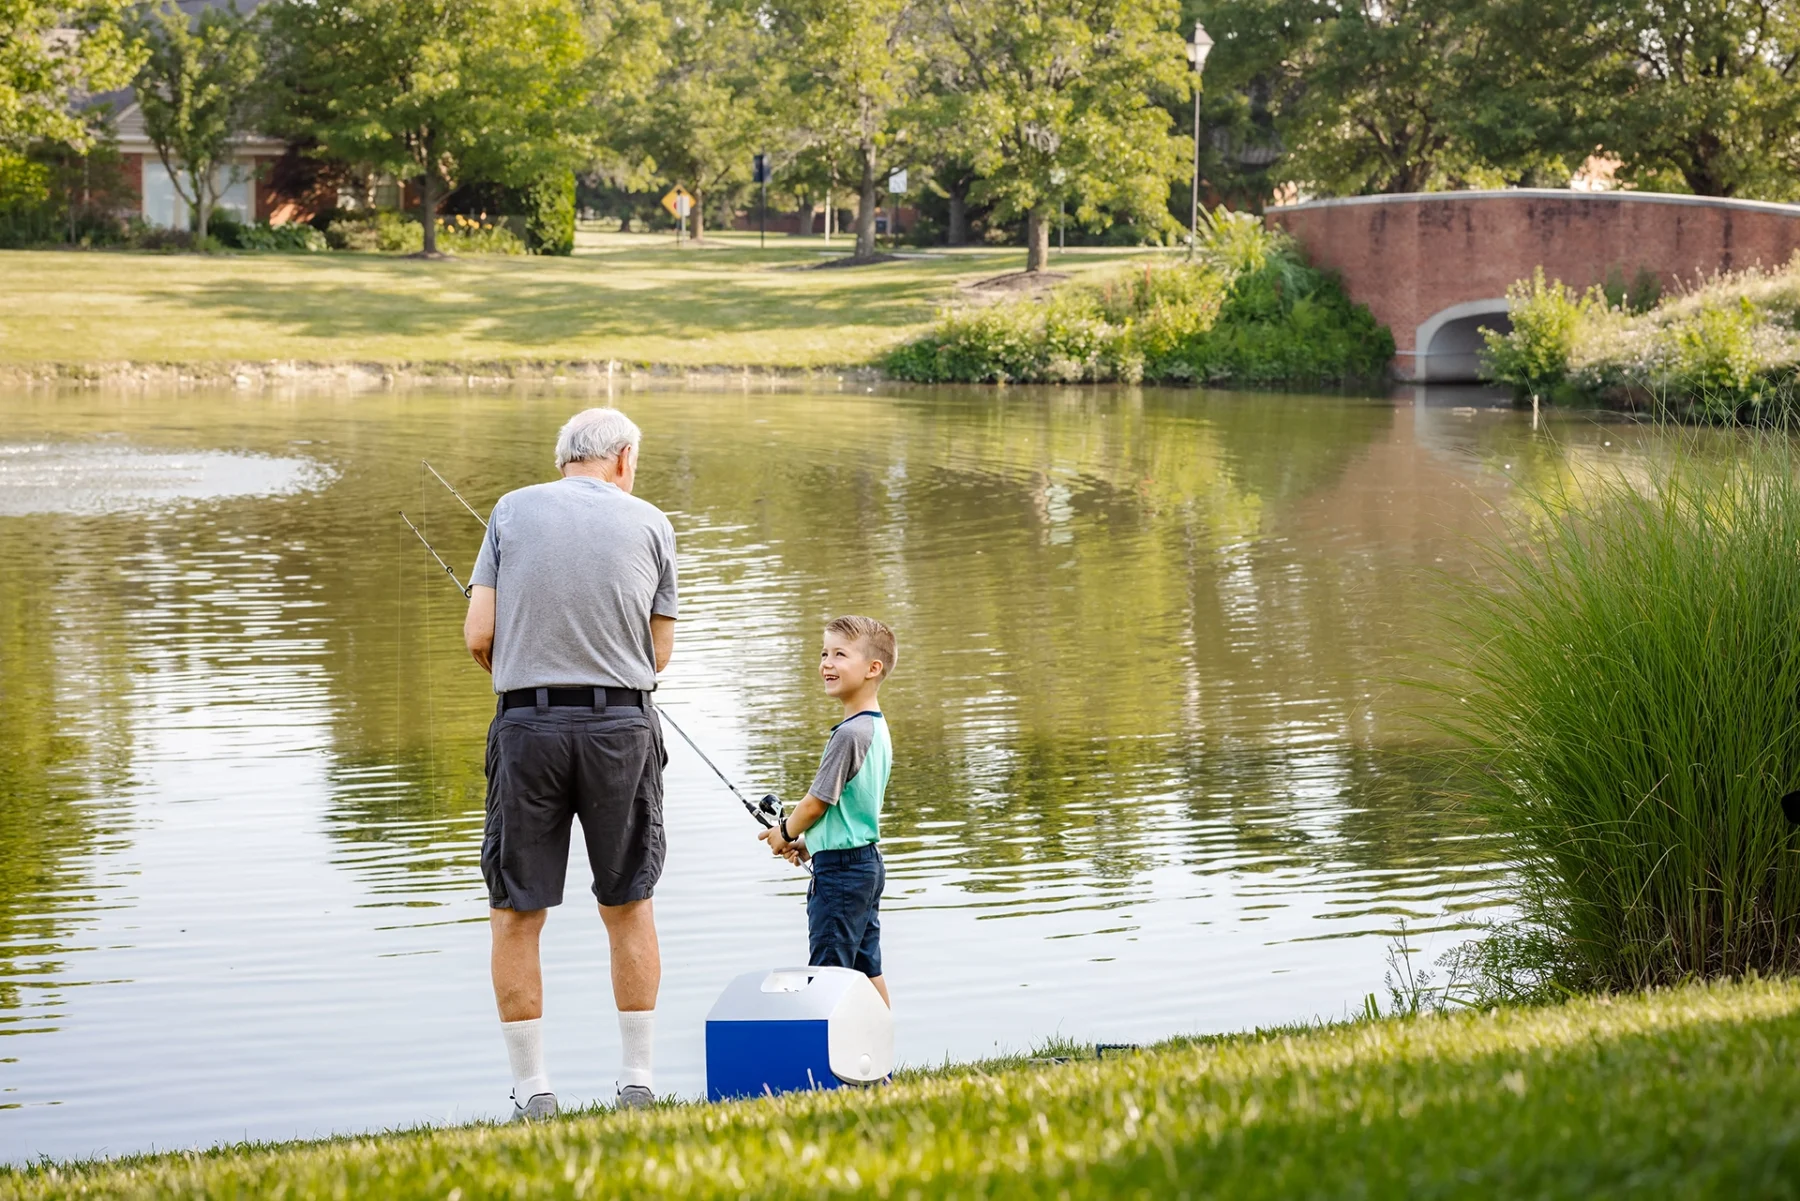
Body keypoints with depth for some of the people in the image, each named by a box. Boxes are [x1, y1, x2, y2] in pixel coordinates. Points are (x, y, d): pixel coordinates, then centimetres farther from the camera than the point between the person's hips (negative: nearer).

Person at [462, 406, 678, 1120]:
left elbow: (479, 637, 1)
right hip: (622, 724, 1)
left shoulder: (513, 511, 5)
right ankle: (637, 1084, 16)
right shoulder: (648, 523, 6)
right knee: (628, 906, 13)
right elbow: (660, 652, 10)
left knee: (516, 914, 6)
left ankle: (531, 1093, 6)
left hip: (529, 723, -1)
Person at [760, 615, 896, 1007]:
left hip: (840, 869, -10)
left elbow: (817, 803, -15)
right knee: (867, 968, 13)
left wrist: (786, 832, 4)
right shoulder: (877, 728, 10)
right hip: (869, 862, 10)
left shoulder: (848, 734, -20)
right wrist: (805, 842, 14)